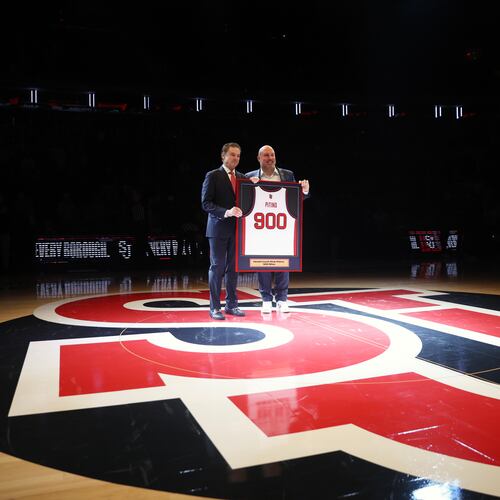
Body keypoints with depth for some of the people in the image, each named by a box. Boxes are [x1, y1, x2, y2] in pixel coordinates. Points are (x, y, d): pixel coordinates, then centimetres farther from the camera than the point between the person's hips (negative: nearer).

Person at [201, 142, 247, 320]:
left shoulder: (242, 177, 14)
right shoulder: (213, 176, -3)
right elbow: (206, 203, -10)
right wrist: (225, 212, -22)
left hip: (236, 229, 5)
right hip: (218, 228, -5)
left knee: (233, 267, 9)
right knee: (217, 267, -1)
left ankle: (231, 304, 19)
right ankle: (215, 307, 7)